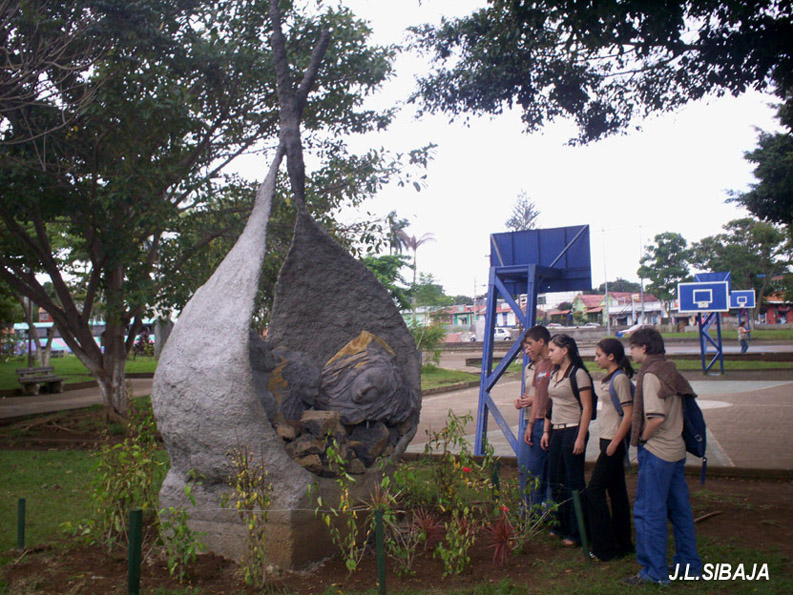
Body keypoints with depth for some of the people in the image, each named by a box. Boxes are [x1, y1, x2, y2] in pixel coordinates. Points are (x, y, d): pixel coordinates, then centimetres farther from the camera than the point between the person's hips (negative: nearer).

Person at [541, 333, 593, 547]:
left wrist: (581, 437, -18)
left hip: (573, 431, -8)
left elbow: (587, 408, -14)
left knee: (574, 483, 0)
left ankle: (576, 533, 11)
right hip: (556, 432, 8)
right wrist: (546, 431, 15)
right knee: (556, 481, 14)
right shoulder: (554, 374, 13)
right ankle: (562, 526, 28)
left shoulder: (578, 374, -12)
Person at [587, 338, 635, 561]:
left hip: (614, 441, -10)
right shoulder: (608, 378, 13)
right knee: (616, 491, 14)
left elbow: (628, 414, -19)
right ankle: (622, 544, 23)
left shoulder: (620, 379, -15)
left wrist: (614, 444, -19)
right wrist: (609, 443, 16)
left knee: (594, 491, -6)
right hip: (608, 440, 10)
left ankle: (605, 548, 1)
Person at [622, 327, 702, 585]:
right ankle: (690, 565, 28)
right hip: (676, 449, 9)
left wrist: (643, 438, -11)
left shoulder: (651, 374, -16)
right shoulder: (670, 371, 10)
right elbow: (677, 412, 14)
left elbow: (656, 417, -27)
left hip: (656, 452, -9)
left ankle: (655, 572, 7)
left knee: (649, 511, 0)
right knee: (679, 509, 17)